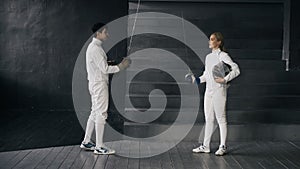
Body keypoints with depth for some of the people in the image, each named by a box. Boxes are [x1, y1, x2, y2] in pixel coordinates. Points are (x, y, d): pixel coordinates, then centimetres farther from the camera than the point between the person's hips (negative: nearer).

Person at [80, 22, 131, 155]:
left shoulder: (95, 47, 15)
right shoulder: (95, 48, -17)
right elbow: (105, 69, -20)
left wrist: (119, 65, 11)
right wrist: (120, 67, -11)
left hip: (96, 84, 10)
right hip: (98, 84, -10)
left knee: (95, 113, 15)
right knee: (101, 114, -7)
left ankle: (86, 142, 22)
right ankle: (99, 147, -2)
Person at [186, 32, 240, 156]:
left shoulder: (223, 55, -7)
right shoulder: (208, 57, 15)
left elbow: (236, 70, -11)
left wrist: (224, 79, -17)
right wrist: (197, 80, 8)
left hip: (219, 91, -7)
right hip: (209, 90, 7)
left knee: (221, 118, -1)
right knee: (208, 118, 10)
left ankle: (223, 147, 7)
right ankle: (206, 146, 16)